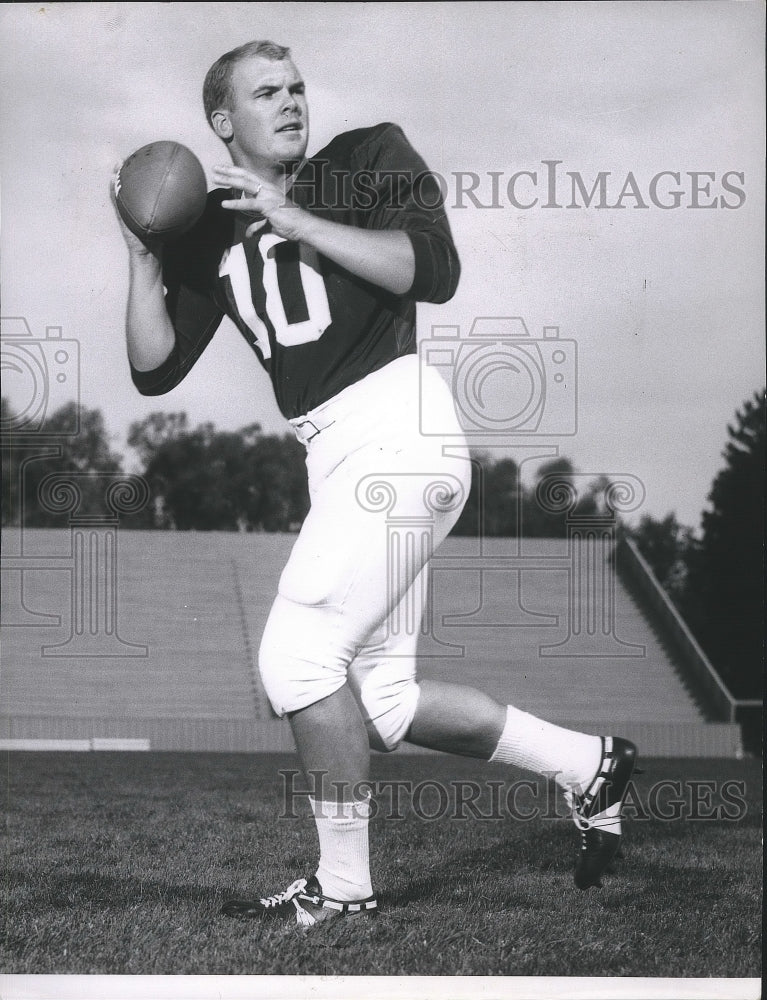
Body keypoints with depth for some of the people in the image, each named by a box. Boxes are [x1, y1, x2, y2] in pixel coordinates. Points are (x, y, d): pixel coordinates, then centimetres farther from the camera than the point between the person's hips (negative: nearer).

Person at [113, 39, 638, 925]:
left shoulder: (365, 159, 3)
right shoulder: (212, 234, 17)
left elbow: (434, 270, -14)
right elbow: (155, 369, 11)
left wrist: (297, 221, -17)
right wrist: (144, 258, -1)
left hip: (395, 429, -7)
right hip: (336, 457, 7)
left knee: (297, 655, -13)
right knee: (380, 701, 9)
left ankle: (343, 887, 1)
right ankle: (587, 763, 23)